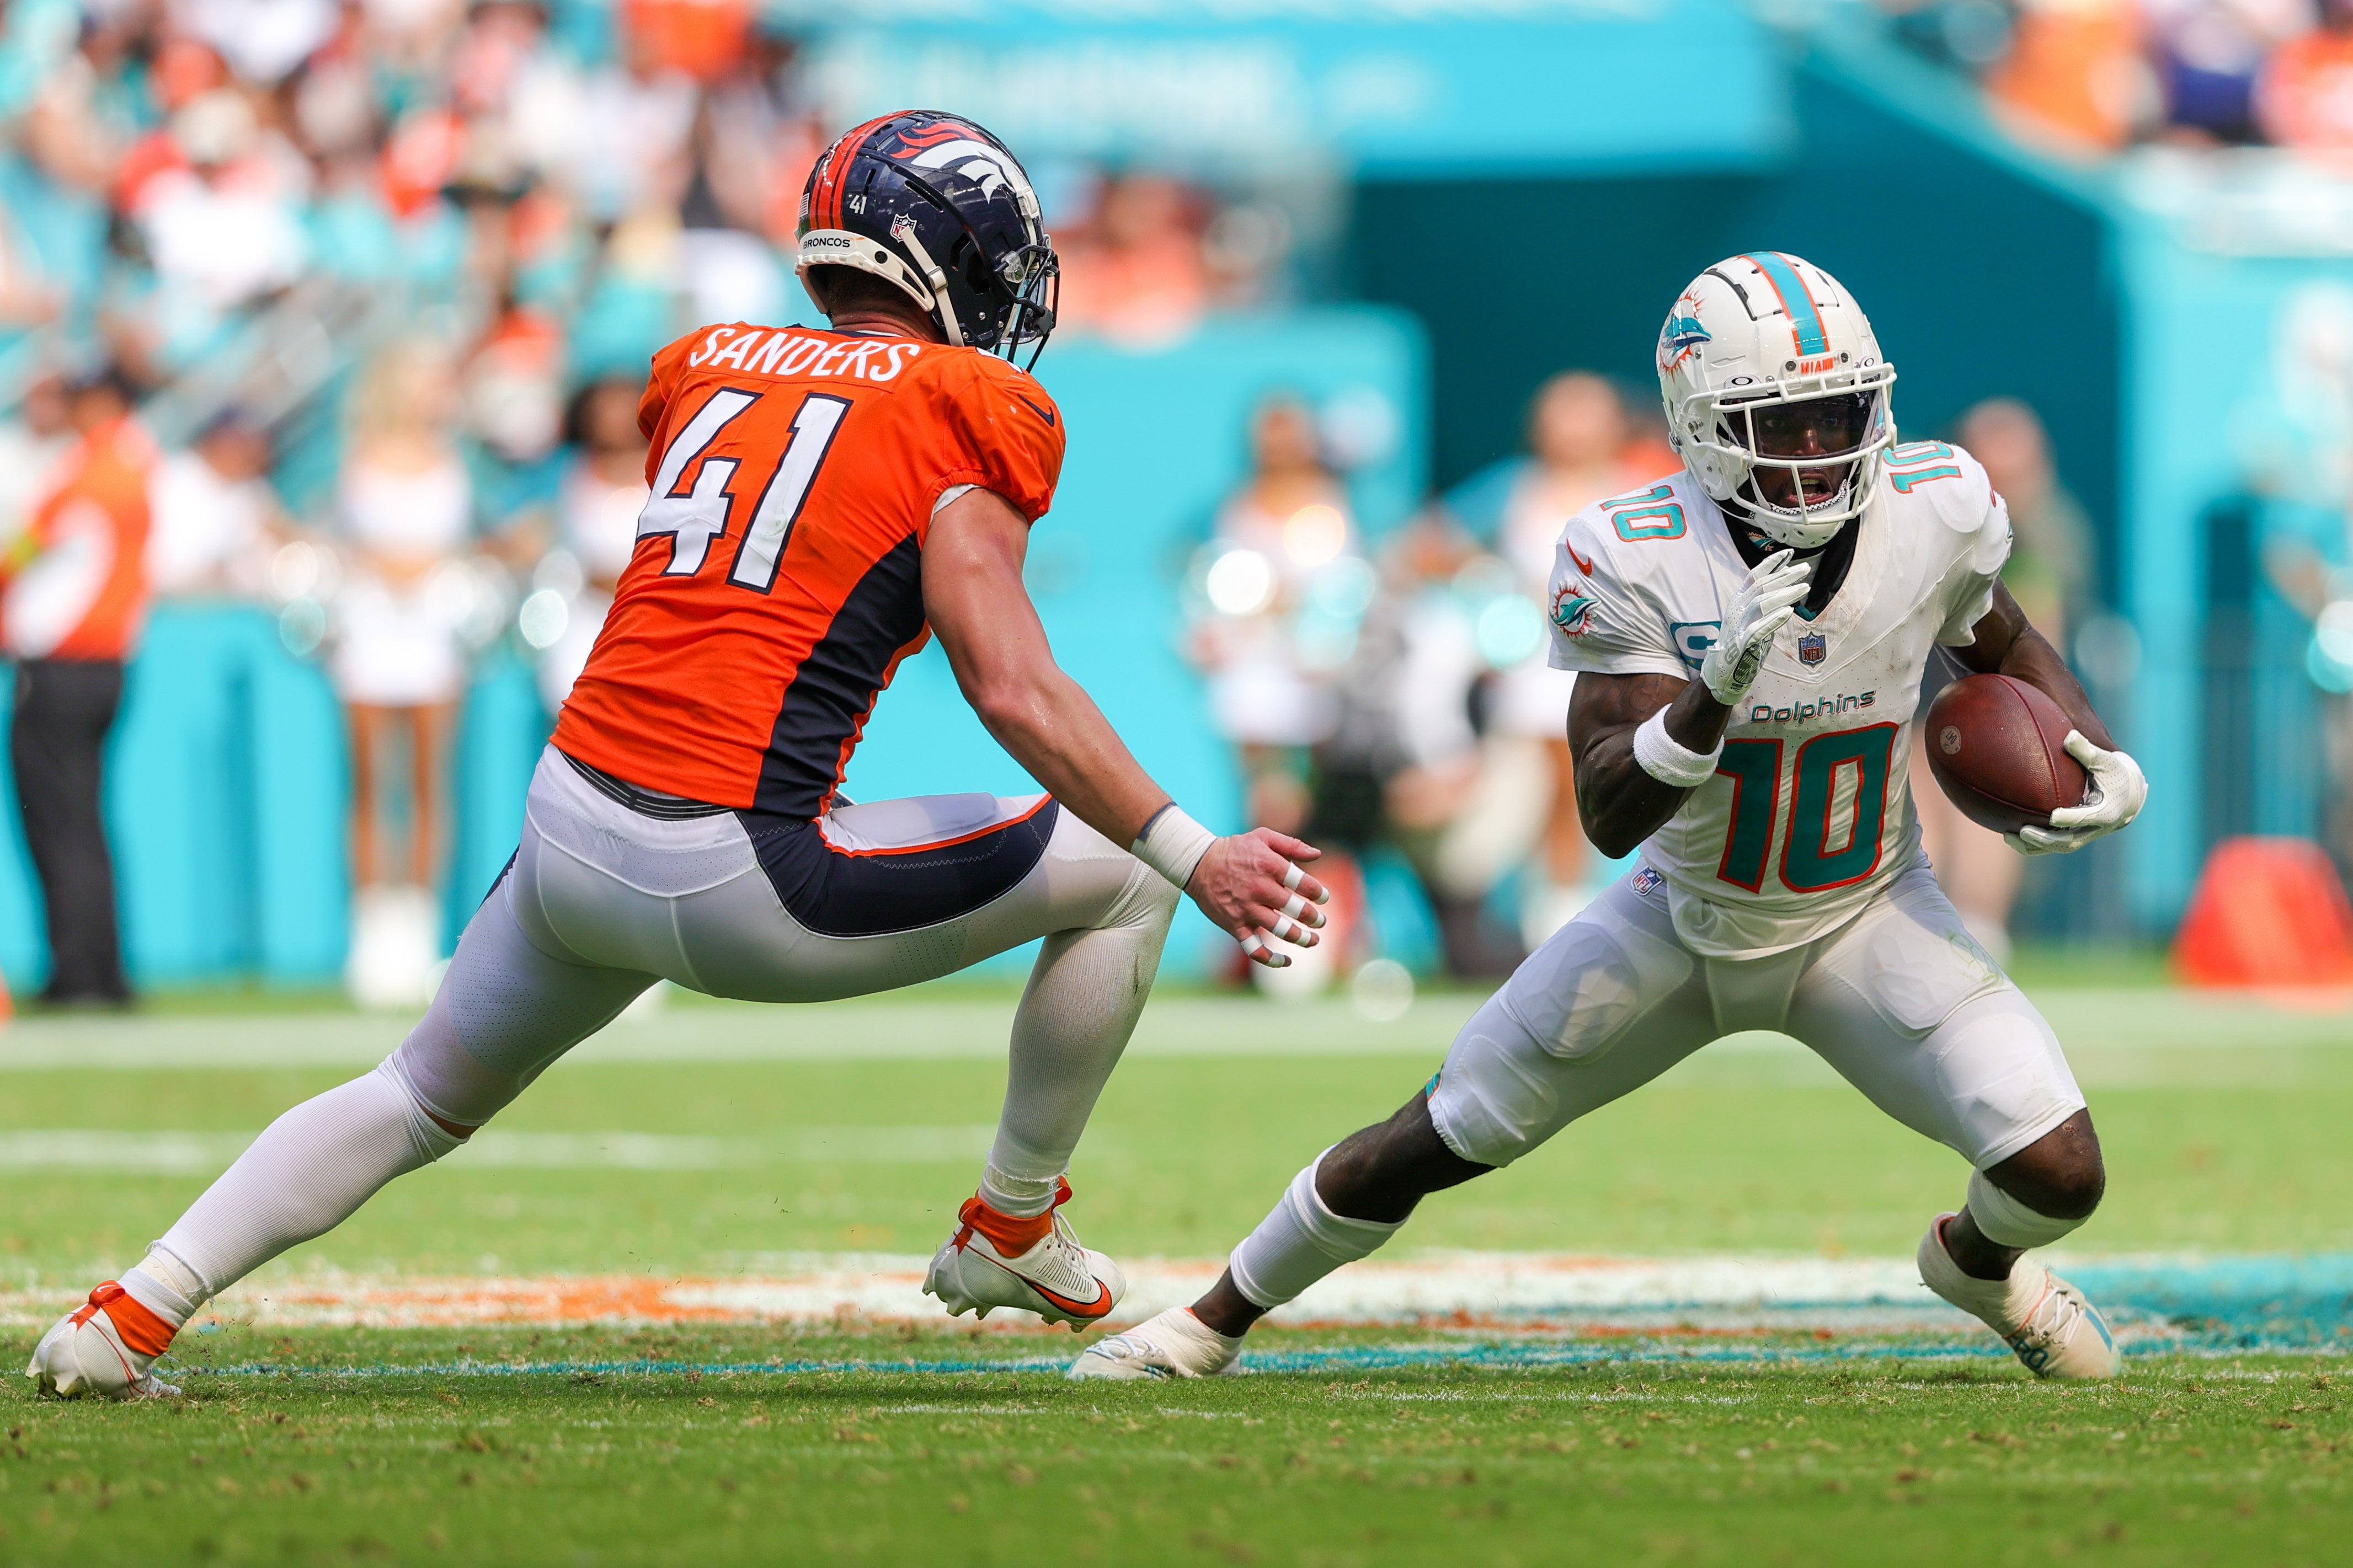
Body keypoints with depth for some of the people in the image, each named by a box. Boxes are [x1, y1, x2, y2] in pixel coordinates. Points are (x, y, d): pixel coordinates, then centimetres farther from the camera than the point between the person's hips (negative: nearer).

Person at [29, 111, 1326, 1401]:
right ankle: (1011, 1231, 21)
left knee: (424, 1101, 28)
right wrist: (1194, 856, -10)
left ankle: (134, 1310, 15)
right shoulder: (959, 420, -3)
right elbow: (1013, 690, -12)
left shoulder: (700, 371, 15)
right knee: (1118, 879, 10)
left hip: (570, 827, 6)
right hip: (735, 881, -6)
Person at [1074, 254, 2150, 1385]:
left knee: (2060, 1177, -14)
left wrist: (2103, 759, -12)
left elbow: (2004, 647, 6)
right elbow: (1608, 815, -31)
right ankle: (1215, 1321, 32)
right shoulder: (1633, 560, -27)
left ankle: (1978, 1261, 26)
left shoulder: (1935, 508, -18)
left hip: (1866, 919, 1)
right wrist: (1712, 697, -49)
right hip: (1686, 921, -1)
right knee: (1437, 1142, 6)